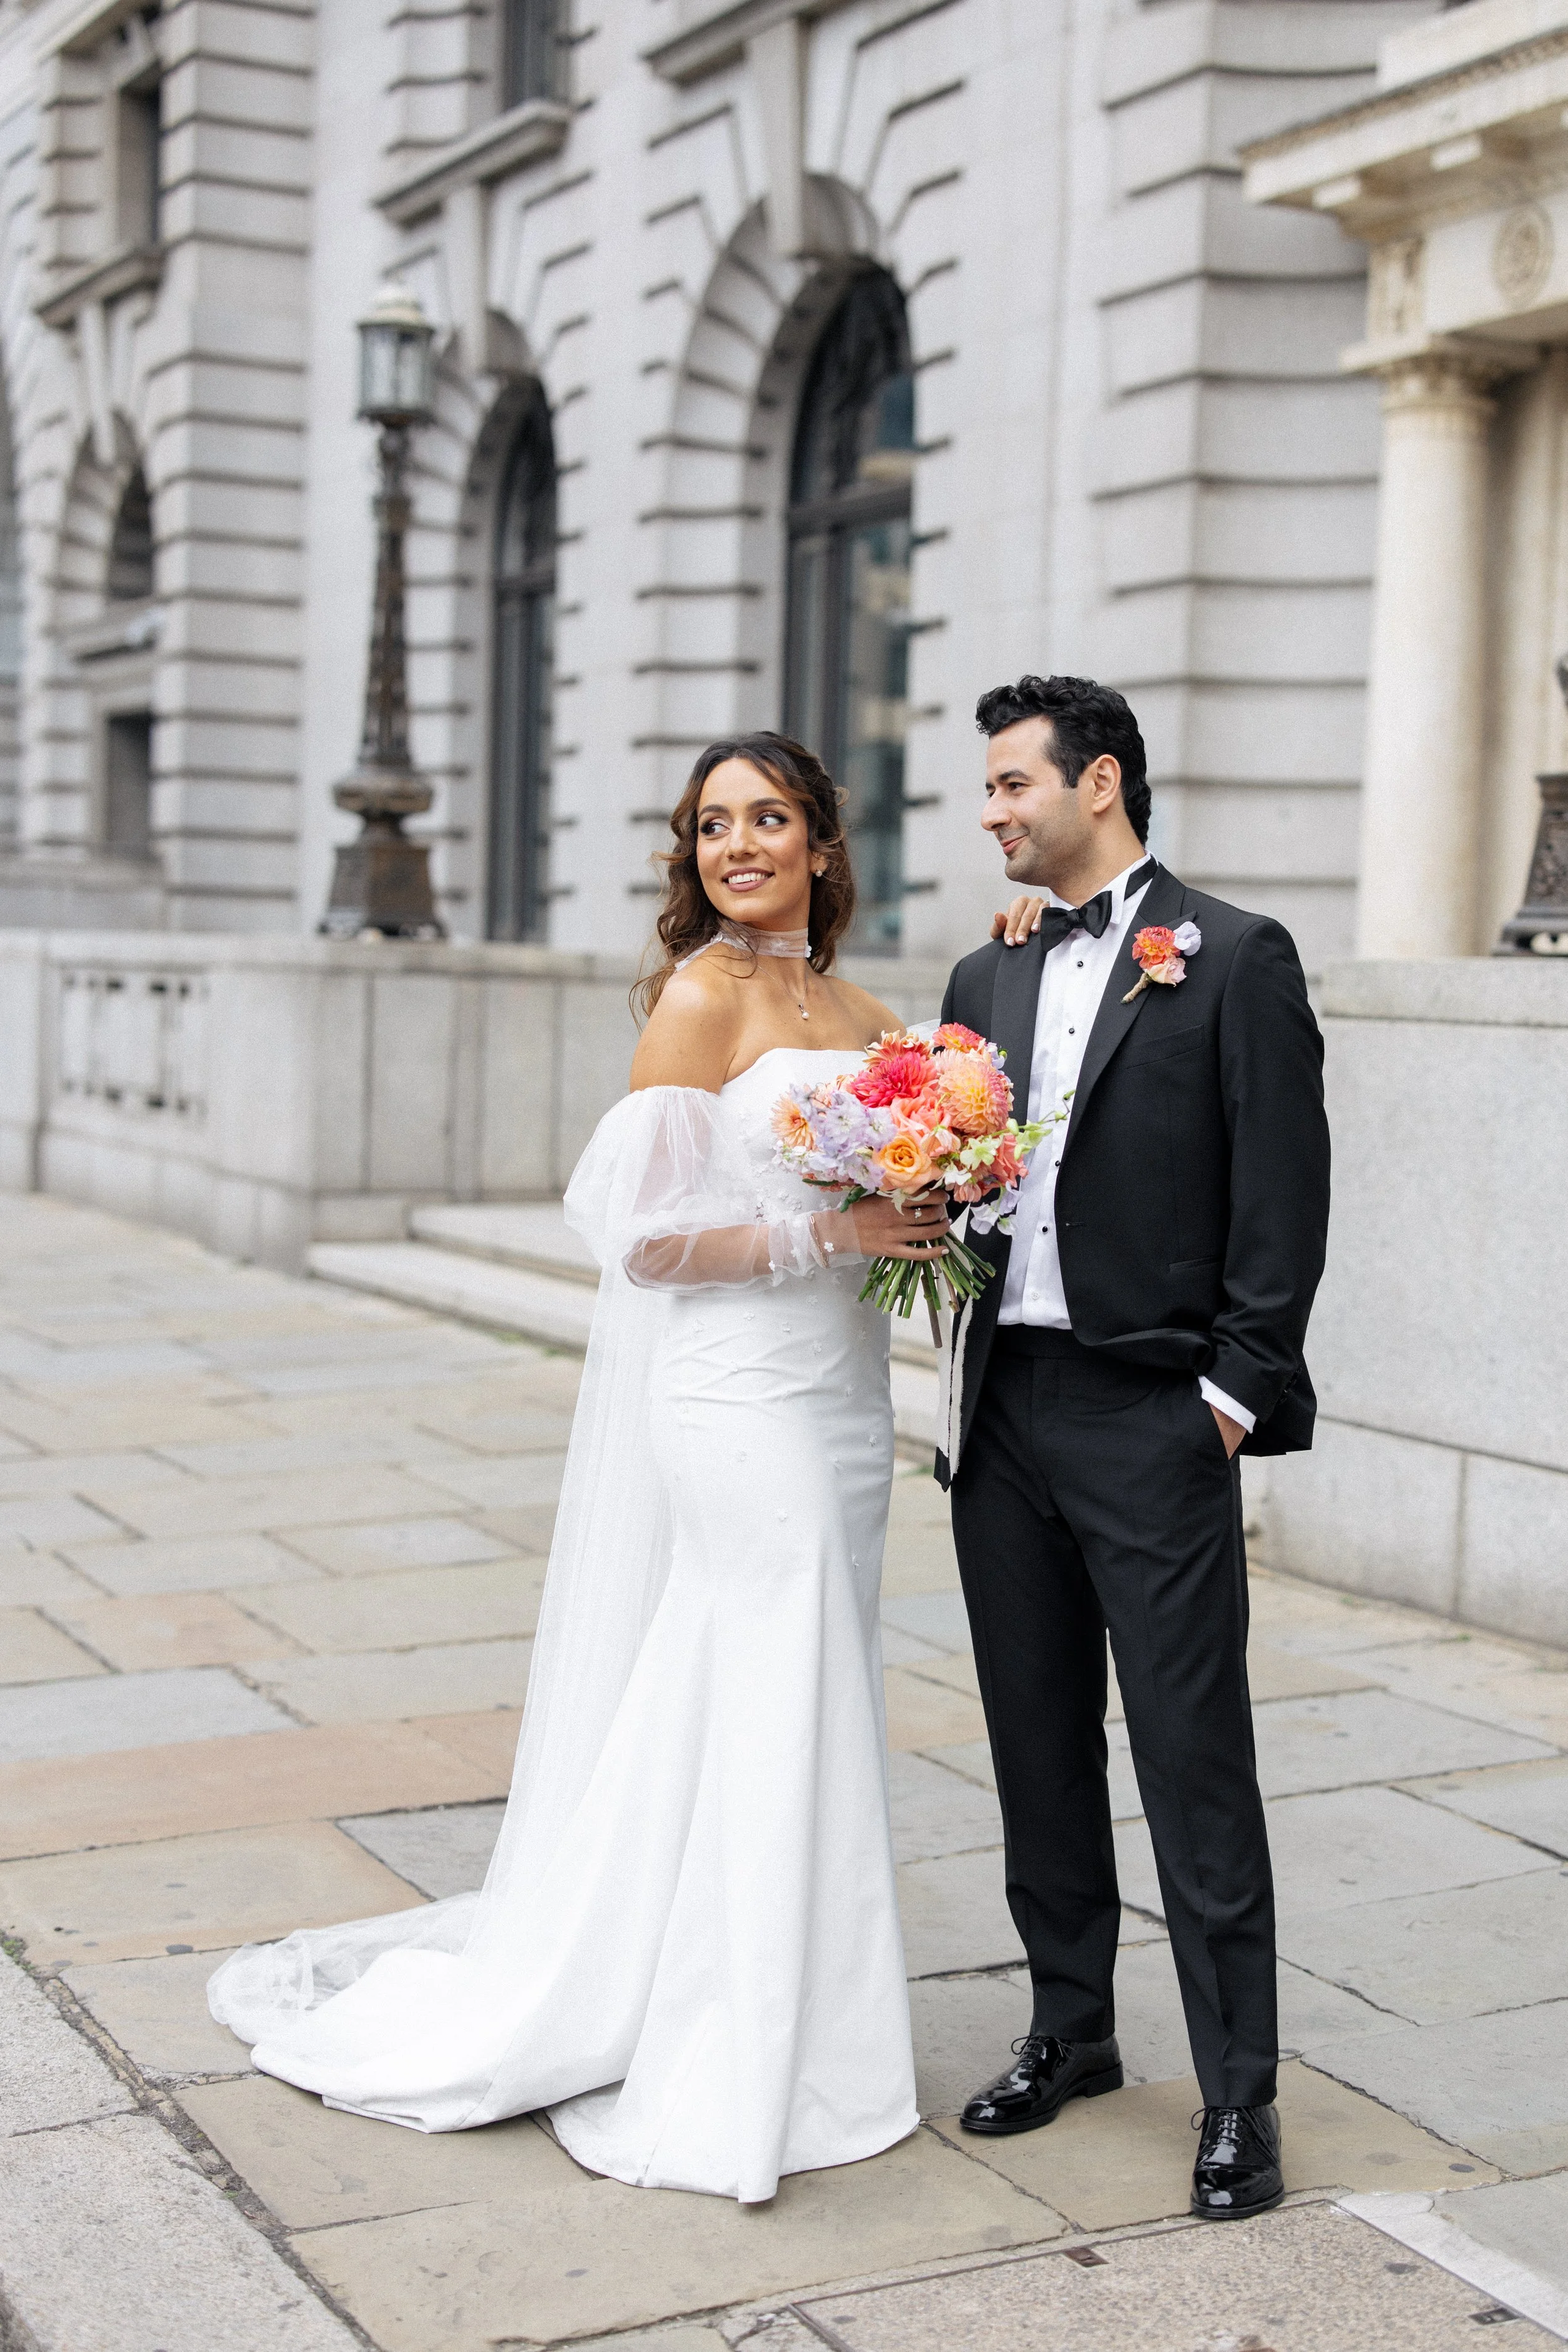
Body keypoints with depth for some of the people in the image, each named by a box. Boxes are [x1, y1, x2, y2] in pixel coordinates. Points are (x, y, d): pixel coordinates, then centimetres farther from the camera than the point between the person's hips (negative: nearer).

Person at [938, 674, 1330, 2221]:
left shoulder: (1233, 959, -4)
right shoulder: (987, 975, 14)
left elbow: (1283, 1194, -8)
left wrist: (1238, 1388, -12)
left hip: (1152, 1417, -6)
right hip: (1004, 1412, 6)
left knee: (1194, 1761, -1)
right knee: (1037, 1746, 14)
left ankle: (1238, 2095, 11)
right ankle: (1070, 2028, 30)